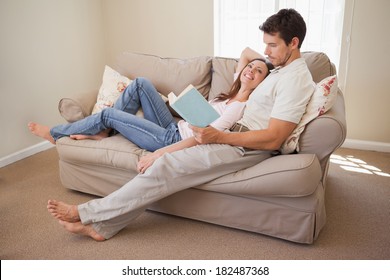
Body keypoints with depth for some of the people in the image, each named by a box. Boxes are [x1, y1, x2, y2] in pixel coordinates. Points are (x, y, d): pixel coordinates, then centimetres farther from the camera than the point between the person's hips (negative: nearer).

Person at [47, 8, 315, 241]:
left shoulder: (295, 79, -15)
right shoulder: (281, 68, 16)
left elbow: (273, 139, -23)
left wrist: (217, 136, -24)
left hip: (247, 147, -9)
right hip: (236, 133, 9)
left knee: (169, 165, -21)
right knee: (169, 164, -7)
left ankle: (87, 213, -9)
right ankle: (102, 224, -5)